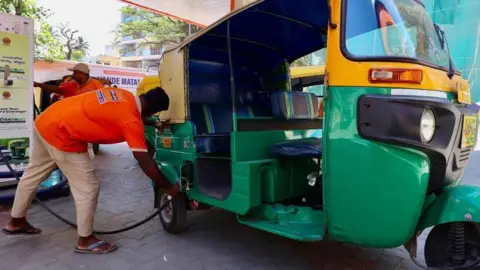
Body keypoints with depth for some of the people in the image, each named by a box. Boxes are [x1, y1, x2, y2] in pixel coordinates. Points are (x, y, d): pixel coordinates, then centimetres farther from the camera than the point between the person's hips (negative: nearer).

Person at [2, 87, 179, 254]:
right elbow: (144, 161, -18)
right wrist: (168, 187, -8)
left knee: (33, 174, 26)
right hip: (62, 134, -10)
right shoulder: (132, 120, -19)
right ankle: (85, 240, 18)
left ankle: (16, 222, 49)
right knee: (88, 188, 1)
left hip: (45, 121, 10)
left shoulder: (124, 95, 4)